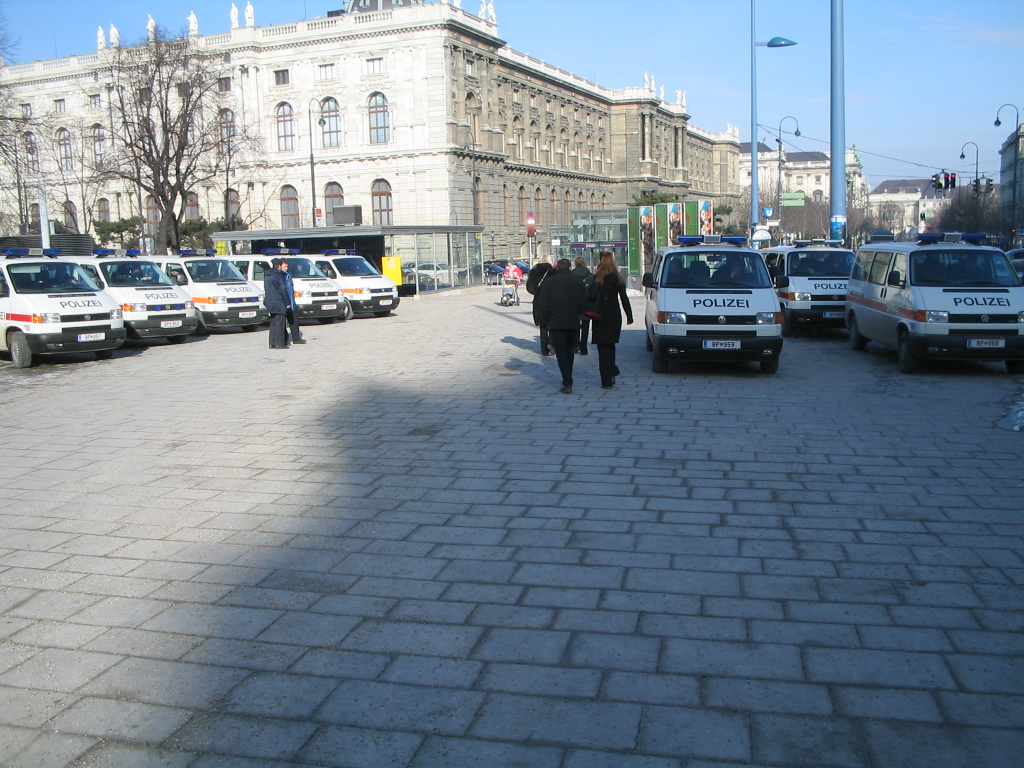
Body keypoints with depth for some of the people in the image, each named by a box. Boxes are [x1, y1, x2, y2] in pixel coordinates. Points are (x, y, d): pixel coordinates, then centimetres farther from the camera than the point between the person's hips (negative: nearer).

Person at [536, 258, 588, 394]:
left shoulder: (548, 282, -4)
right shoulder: (578, 282, 1)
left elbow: (543, 304, -6)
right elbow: (583, 304, 0)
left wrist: (545, 320, 7)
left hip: (556, 323, -3)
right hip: (573, 323, 3)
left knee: (561, 352, -2)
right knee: (569, 351, 18)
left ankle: (567, 383, -13)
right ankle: (568, 380, 26)